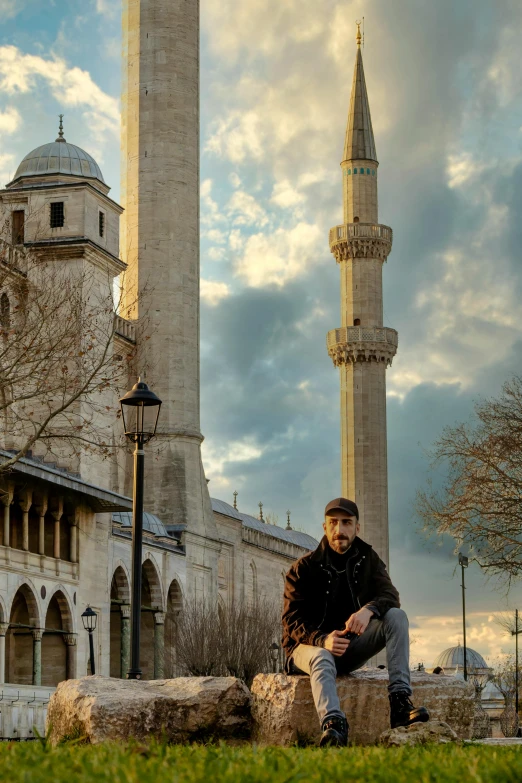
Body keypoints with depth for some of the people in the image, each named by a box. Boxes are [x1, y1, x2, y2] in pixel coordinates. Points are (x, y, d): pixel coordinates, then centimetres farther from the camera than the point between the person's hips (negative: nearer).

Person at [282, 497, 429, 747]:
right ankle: (333, 726, -69)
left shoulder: (367, 558, 4)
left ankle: (400, 702, -33)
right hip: (309, 646, -4)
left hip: (351, 648, 4)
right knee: (322, 658, -41)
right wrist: (323, 640, -36)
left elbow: (389, 595, -11)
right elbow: (292, 620, -14)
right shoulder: (304, 568, -7)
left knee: (396, 616, -18)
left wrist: (369, 610, -36)